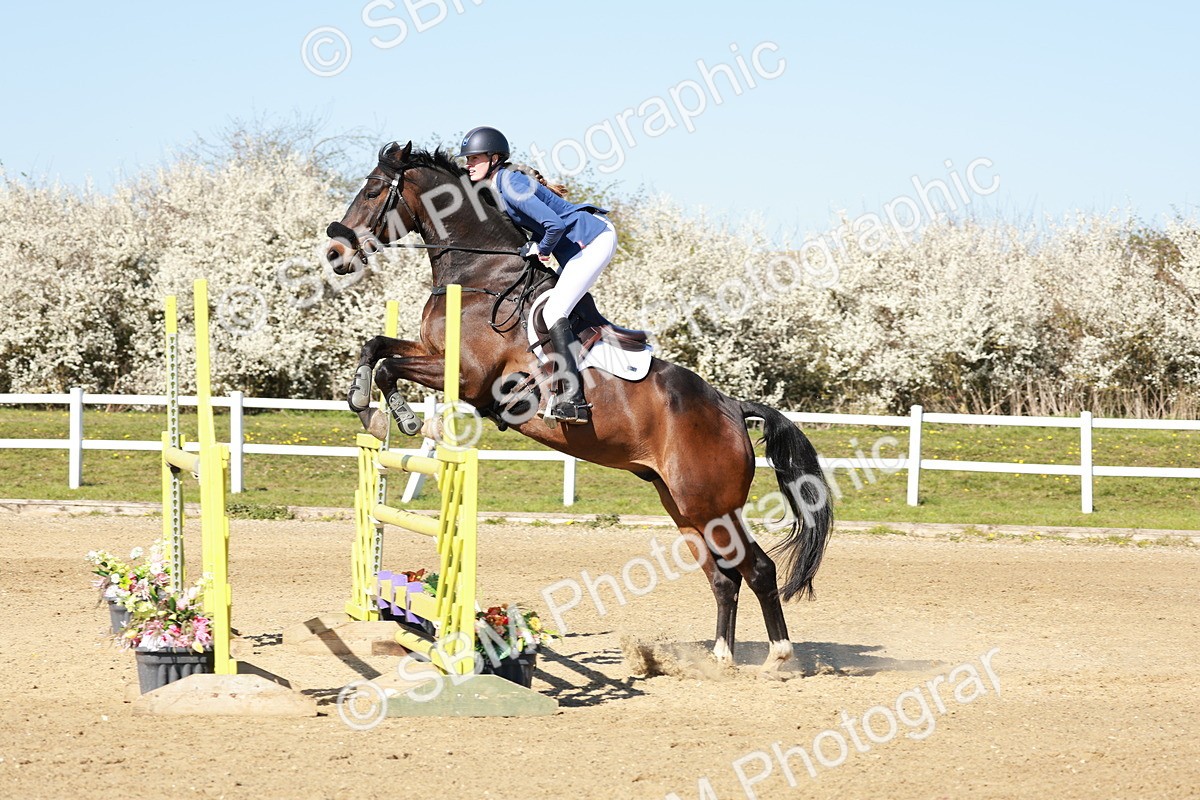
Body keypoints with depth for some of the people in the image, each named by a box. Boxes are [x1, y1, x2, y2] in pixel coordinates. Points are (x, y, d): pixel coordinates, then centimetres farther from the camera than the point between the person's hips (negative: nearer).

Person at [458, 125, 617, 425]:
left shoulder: (511, 185, -19)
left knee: (553, 311, -18)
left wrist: (541, 249, -10)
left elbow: (554, 224, -27)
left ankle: (573, 400, -25)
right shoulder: (497, 188, 11)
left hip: (594, 239, -11)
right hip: (578, 248, 11)